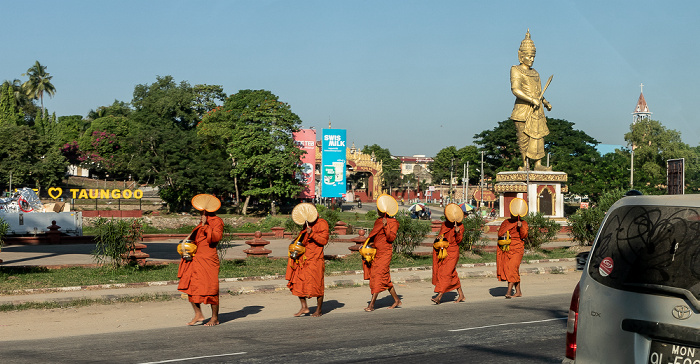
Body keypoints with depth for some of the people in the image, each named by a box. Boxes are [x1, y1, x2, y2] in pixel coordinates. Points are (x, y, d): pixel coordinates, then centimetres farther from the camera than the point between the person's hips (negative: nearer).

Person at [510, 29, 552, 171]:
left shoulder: (535, 73, 20)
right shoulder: (516, 71, -2)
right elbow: (515, 89, -16)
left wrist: (546, 103, 13)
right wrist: (532, 100, -19)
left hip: (536, 110, 6)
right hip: (523, 110, -6)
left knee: (538, 136, -2)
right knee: (523, 138, -3)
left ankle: (538, 164, -3)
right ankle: (525, 164, 7)